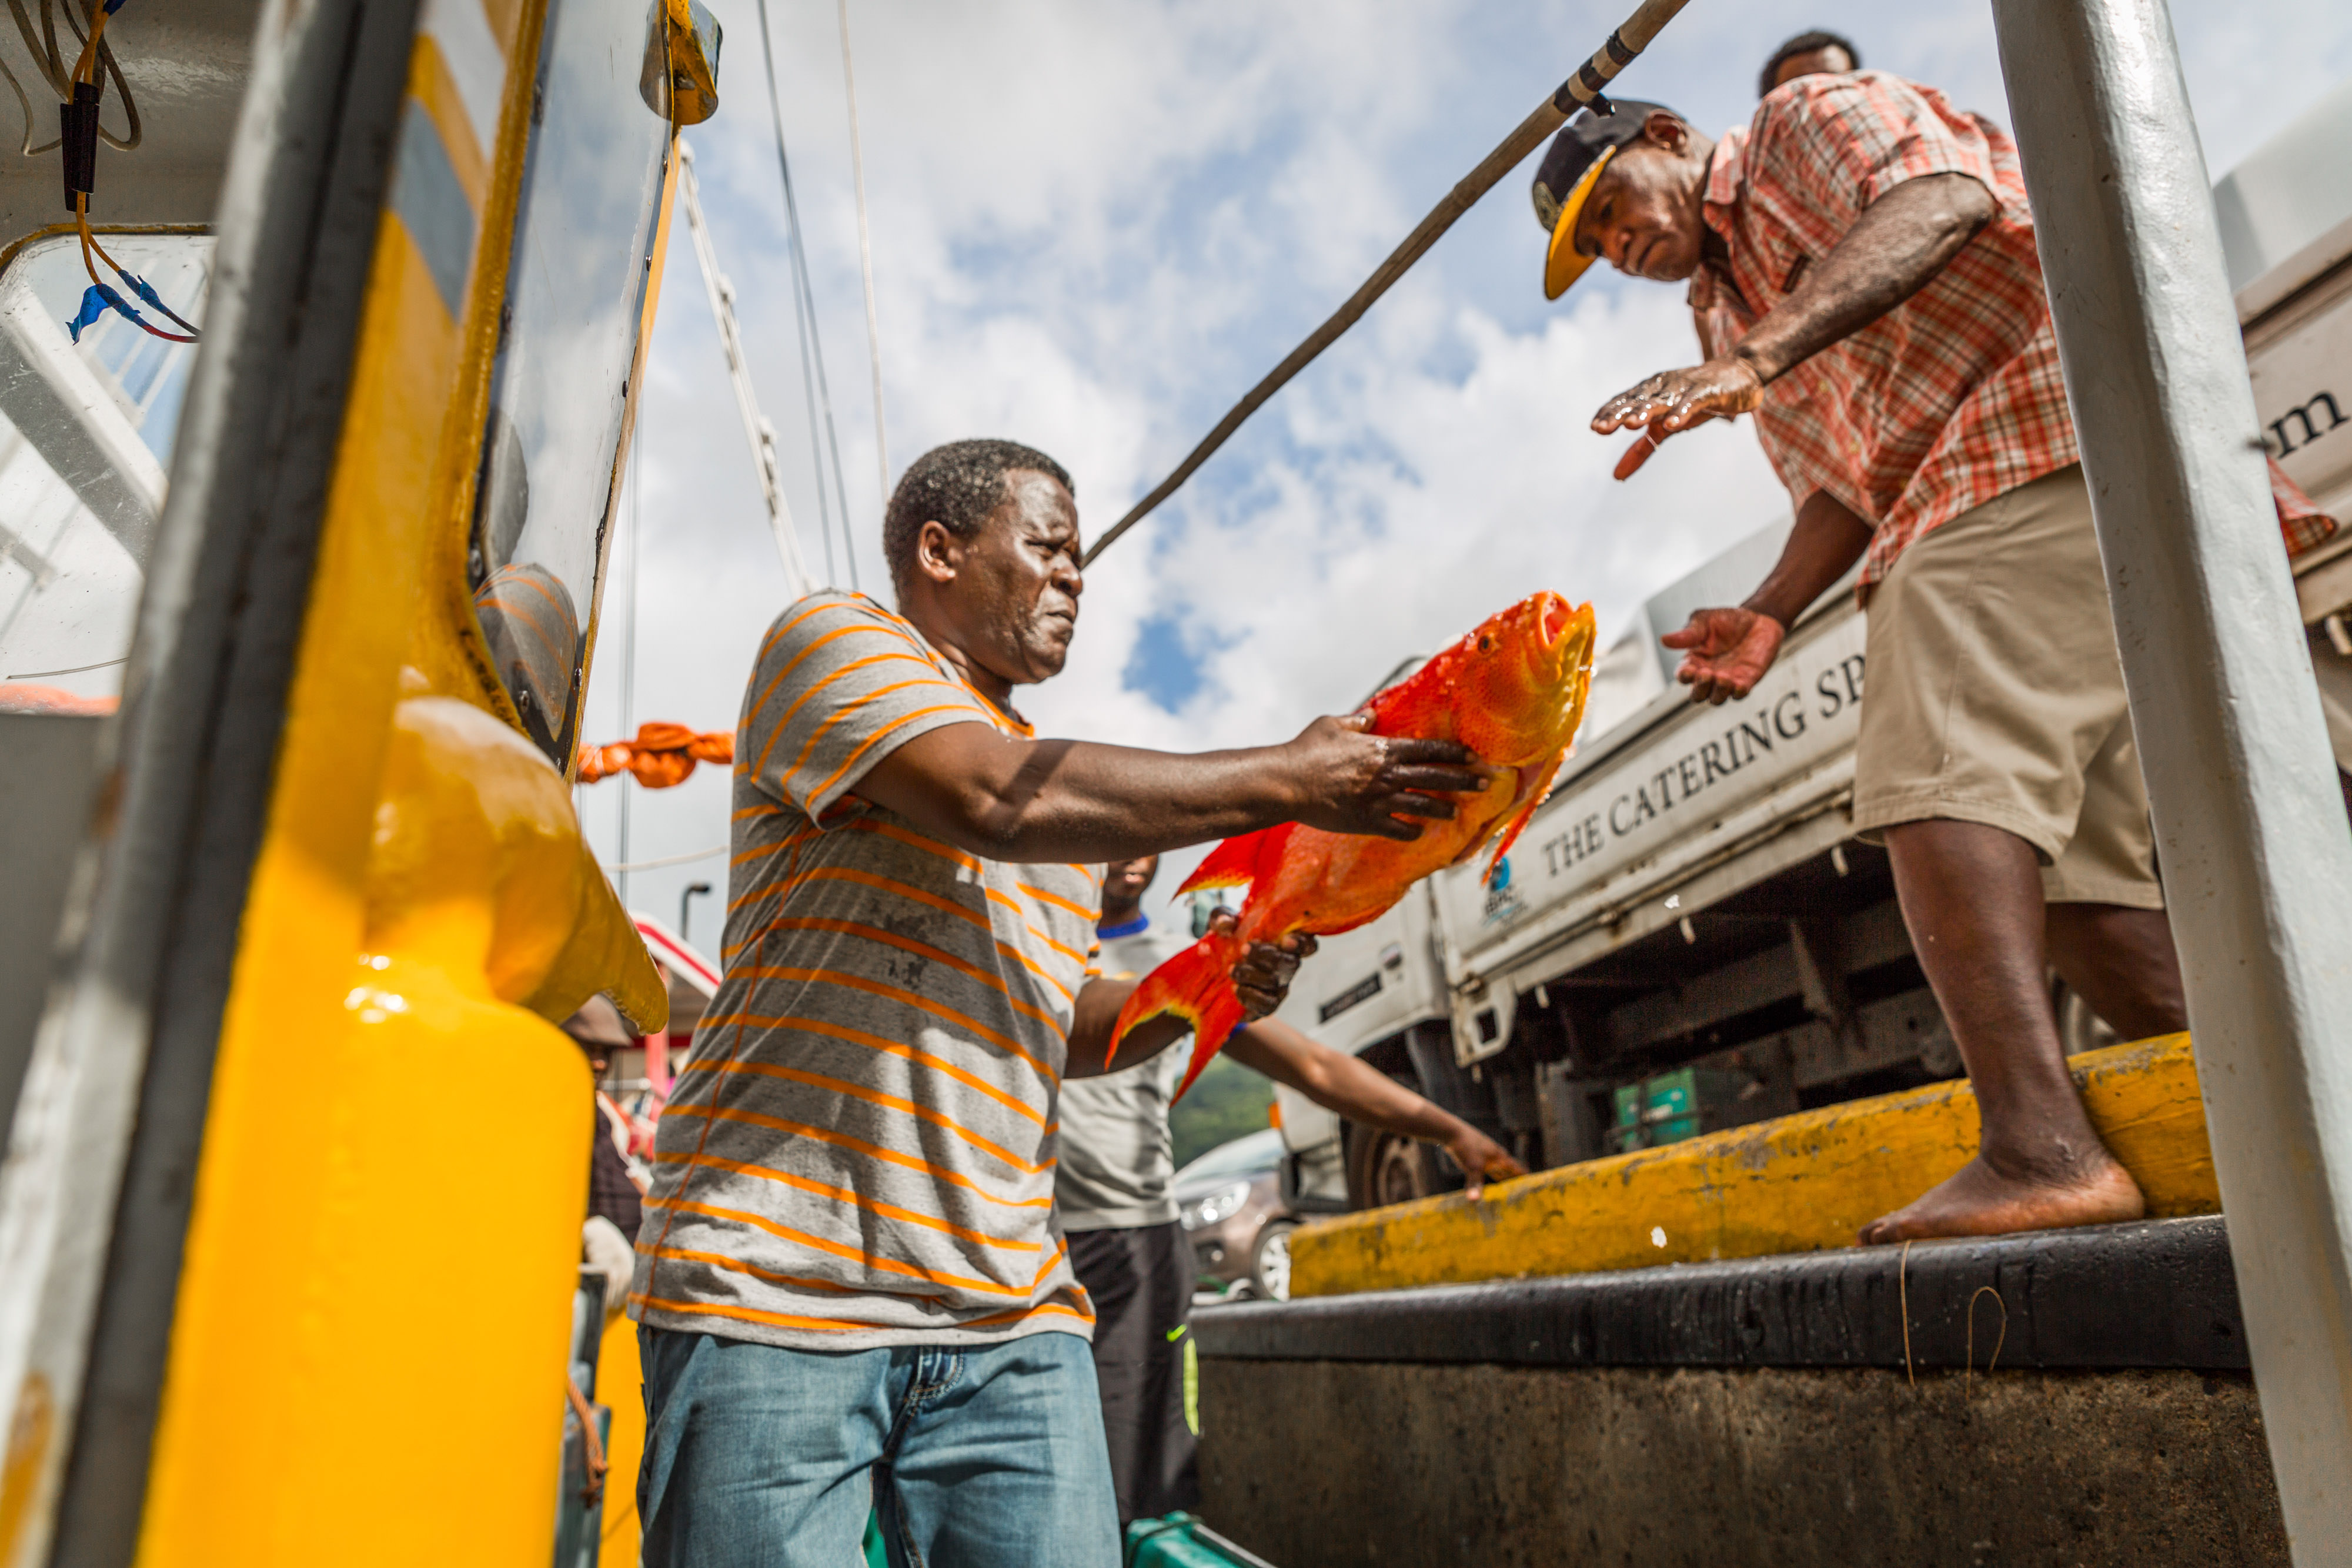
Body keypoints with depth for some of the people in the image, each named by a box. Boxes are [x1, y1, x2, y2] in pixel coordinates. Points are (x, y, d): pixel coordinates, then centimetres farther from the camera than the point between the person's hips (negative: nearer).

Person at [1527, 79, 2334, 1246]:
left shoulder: (1809, 115, 9)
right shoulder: (1725, 312, 30)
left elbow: (1942, 198, -15)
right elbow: (1841, 488, 22)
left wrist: (1755, 357, -28)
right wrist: (1770, 613, 4)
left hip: (2056, 422, -9)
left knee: (1937, 778, -25)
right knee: (2074, 857, 3)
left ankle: (2038, 1148, -33)